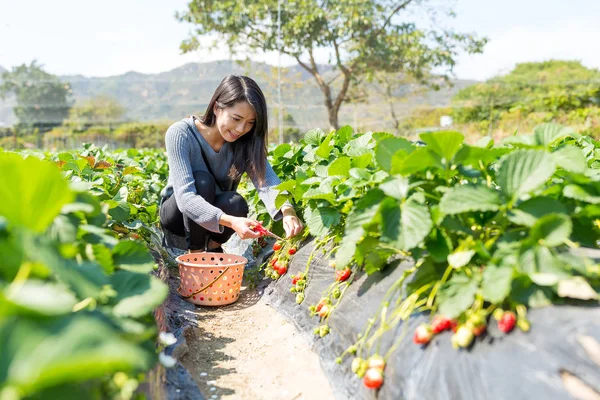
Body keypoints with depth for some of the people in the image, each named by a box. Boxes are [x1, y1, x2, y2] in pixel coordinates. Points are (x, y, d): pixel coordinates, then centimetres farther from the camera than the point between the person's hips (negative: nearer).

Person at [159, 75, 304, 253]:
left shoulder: (246, 142, -16)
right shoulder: (180, 134, -26)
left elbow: (267, 181, -28)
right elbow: (185, 197, -37)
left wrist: (288, 211, -51)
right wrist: (230, 221, -53)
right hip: (178, 212, -2)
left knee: (236, 203, -31)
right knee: (202, 181, -32)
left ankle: (214, 247, 1)